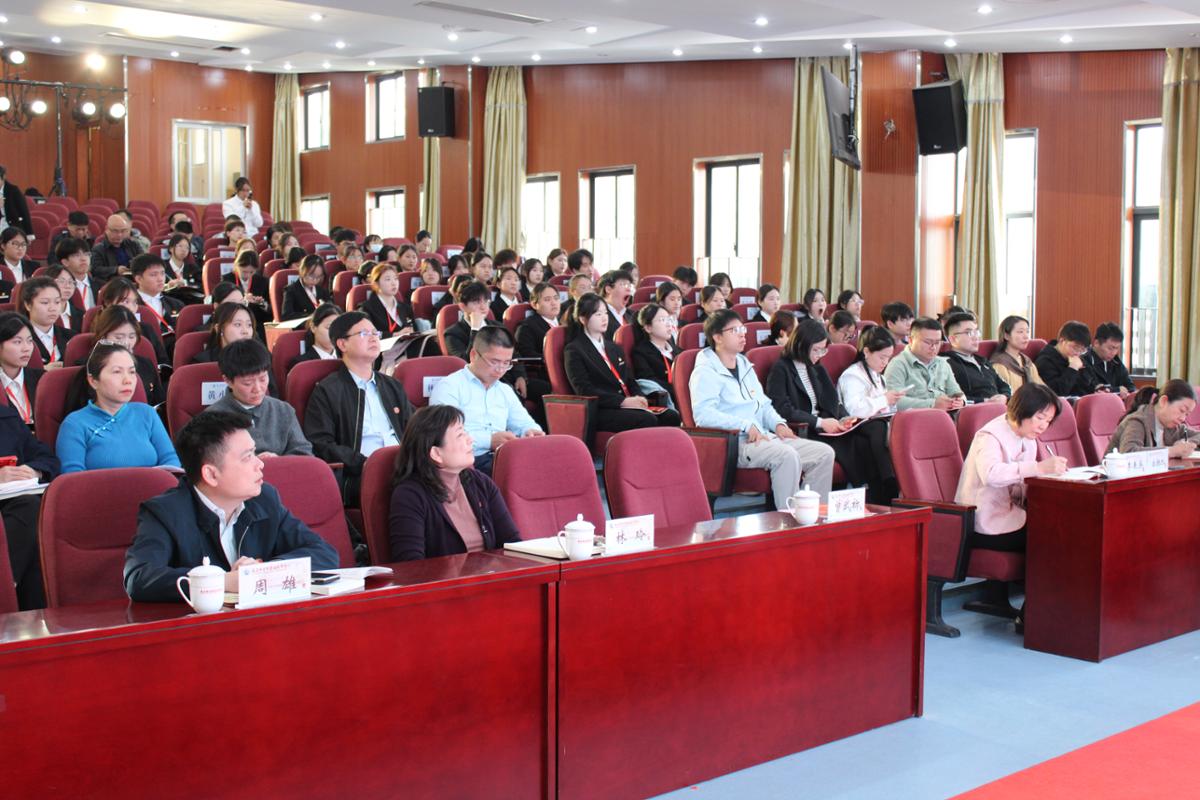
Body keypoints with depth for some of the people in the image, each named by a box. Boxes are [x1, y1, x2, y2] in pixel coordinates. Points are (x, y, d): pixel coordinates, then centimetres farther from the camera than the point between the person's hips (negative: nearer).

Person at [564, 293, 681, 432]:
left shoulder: (614, 348, 27)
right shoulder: (573, 350, 3)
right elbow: (585, 390, -9)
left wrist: (639, 398, -2)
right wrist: (623, 401, -17)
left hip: (628, 404, 7)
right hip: (600, 411, -7)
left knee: (671, 417, -20)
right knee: (647, 420, -33)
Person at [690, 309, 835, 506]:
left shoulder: (745, 365, 24)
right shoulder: (706, 372, -4)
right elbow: (703, 414, -18)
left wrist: (778, 424, 5)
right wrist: (746, 425, -23)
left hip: (764, 437, 9)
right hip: (735, 443, -9)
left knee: (824, 453, -8)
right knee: (787, 454, -34)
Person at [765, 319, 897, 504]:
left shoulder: (816, 368, 25)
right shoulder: (780, 370, 0)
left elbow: (833, 401, 24)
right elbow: (782, 410, -12)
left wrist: (843, 419, 1)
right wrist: (819, 422, -16)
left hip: (825, 428, 7)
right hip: (803, 433, -7)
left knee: (876, 427, -22)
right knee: (852, 445, -32)